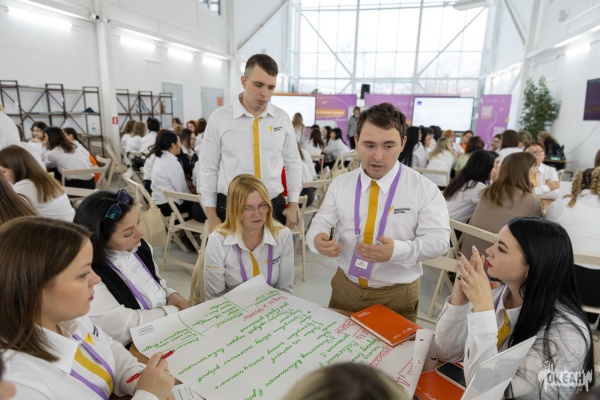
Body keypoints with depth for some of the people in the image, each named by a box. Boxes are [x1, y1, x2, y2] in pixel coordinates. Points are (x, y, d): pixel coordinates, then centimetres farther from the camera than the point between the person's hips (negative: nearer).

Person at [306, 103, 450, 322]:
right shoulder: (340, 184, -2)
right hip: (345, 286, 3)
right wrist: (317, 238, -24)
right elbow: (321, 222, 1)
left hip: (397, 294, -3)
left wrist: (397, 250, -33)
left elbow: (438, 240, -14)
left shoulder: (425, 189, -12)